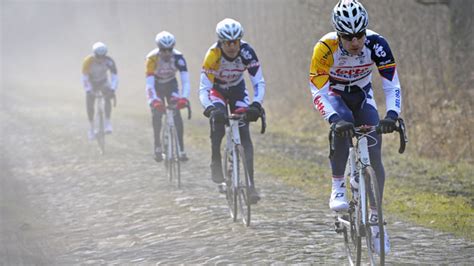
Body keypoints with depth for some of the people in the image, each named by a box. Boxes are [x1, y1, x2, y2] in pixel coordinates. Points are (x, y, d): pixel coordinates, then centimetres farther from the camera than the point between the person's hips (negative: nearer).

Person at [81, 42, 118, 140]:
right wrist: (88, 90, -38)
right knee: (89, 105, -12)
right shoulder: (88, 61, -30)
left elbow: (114, 76, -28)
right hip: (92, 83, 0)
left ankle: (107, 122, -22)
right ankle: (91, 128, 3)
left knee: (108, 98, -27)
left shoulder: (109, 61, -28)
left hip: (104, 83, 0)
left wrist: (112, 90, -42)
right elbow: (84, 78, -26)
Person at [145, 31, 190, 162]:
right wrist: (153, 101, -50)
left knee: (176, 113, -15)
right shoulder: (152, 58, -32)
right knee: (157, 113, -17)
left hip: (171, 84, 1)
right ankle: (157, 147, -1)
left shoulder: (178, 57, -29)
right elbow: (149, 82, -36)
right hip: (156, 85, -1)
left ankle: (181, 150, -15)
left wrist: (184, 97, -50)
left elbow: (185, 80, -34)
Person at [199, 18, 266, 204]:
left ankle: (251, 184, -11)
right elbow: (204, 88, -33)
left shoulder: (247, 53, -28)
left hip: (237, 89, 2)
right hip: (216, 89, -1)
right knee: (217, 116, -32)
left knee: (244, 134, -11)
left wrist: (256, 104, -43)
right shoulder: (213, 55, -33)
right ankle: (216, 164, -14)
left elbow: (259, 82, -26)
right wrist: (210, 109, -50)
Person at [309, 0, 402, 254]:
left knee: (375, 156, -9)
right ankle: (337, 188, -22)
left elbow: (392, 85, -27)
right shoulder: (326, 48, -33)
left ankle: (375, 219, 3)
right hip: (334, 95, -2)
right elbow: (317, 91, -32)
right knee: (343, 125, -37)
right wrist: (335, 119, -48)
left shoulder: (376, 44, -28)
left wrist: (392, 114, -44)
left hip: (362, 95, 2)